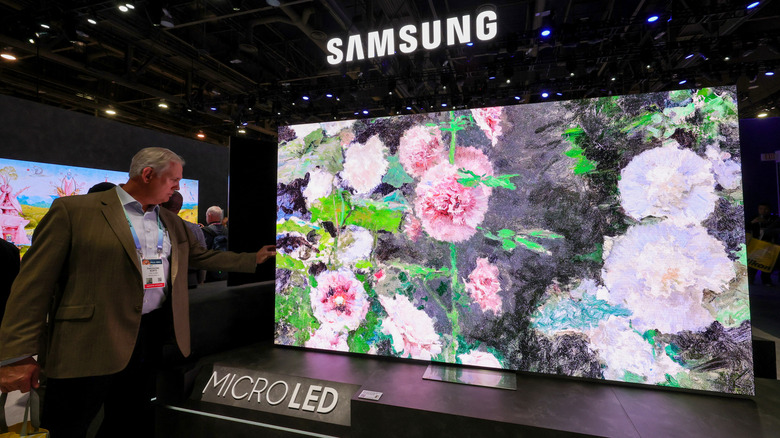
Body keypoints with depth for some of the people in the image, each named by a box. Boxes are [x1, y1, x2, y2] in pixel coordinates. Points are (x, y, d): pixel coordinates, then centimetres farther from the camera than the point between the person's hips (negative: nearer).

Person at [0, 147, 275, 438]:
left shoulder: (172, 222, 12)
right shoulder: (73, 209, -7)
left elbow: (200, 257, 17)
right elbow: (36, 280, -10)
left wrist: (255, 259, 13)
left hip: (153, 336, 6)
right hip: (89, 345, -5)